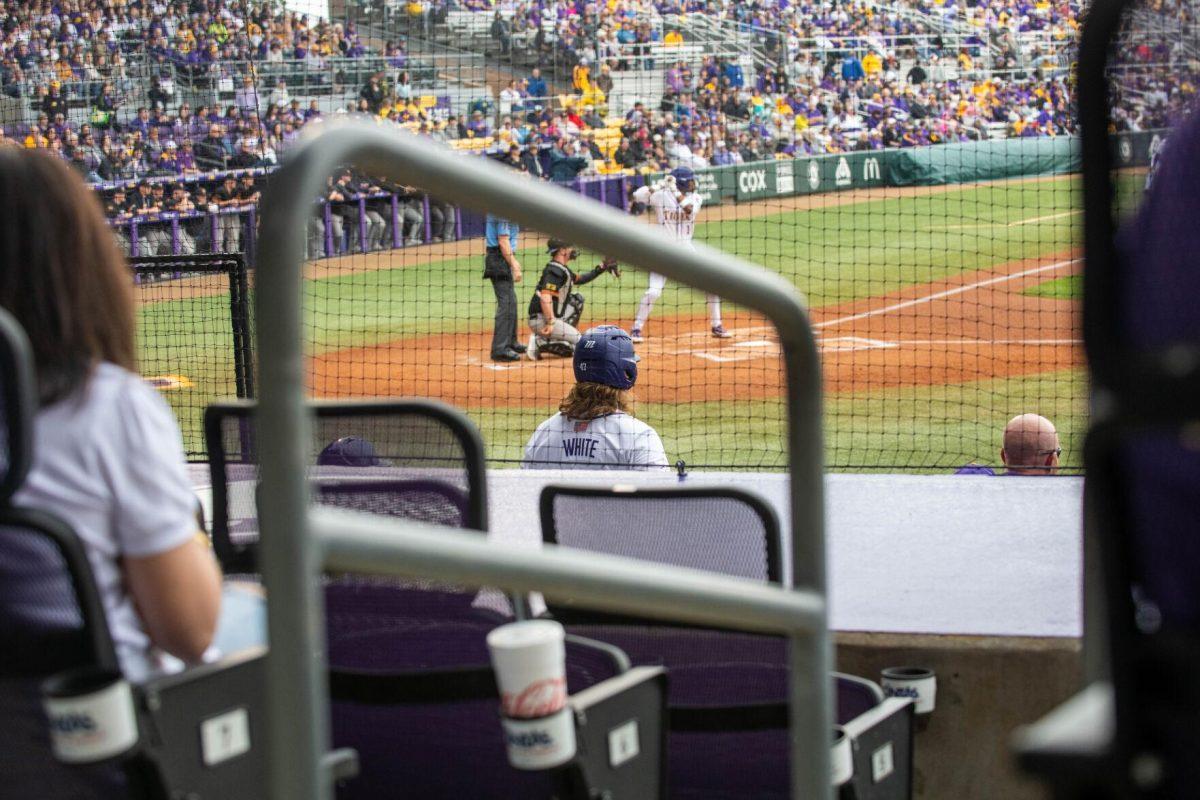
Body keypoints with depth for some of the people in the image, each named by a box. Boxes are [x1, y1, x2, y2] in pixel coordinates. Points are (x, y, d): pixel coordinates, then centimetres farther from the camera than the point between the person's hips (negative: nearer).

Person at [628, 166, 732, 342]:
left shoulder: (695, 198, -1)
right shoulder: (661, 196, -7)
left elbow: (688, 209, -21)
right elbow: (637, 196, -10)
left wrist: (675, 191, -27)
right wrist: (658, 186, -22)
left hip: (686, 248, 4)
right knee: (653, 291, -15)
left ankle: (716, 326, 15)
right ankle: (636, 329, 0)